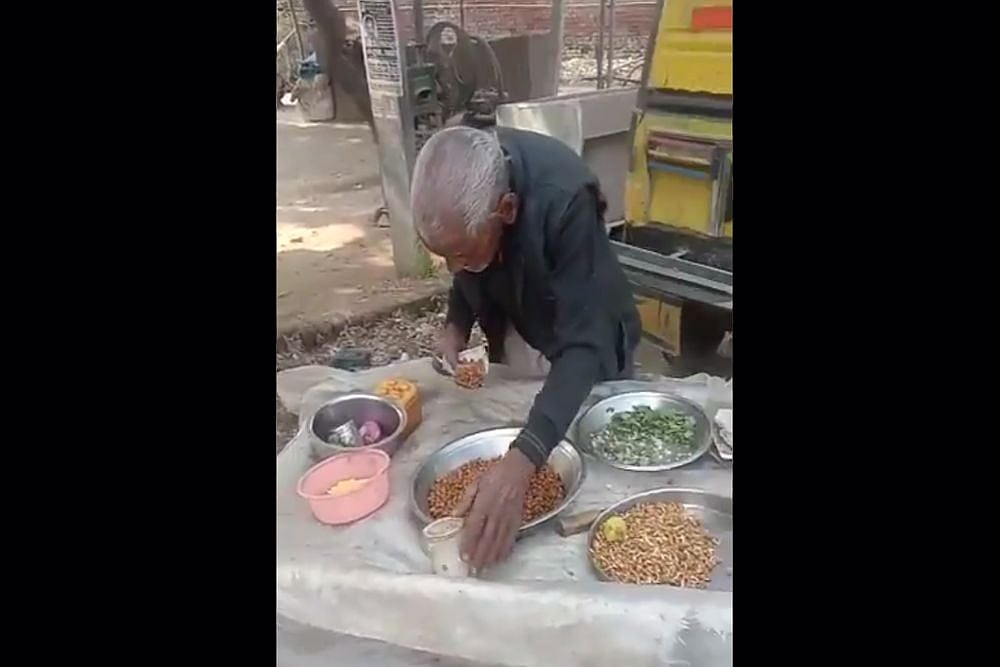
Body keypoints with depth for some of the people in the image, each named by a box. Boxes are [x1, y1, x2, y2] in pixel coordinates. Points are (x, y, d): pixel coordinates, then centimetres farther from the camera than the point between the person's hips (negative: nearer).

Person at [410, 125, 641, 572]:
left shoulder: (564, 199, -41)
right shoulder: (455, 178, -24)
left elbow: (583, 345, -44)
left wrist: (521, 462, -55)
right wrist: (456, 325, -19)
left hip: (584, 340, -4)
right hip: (513, 337, 5)